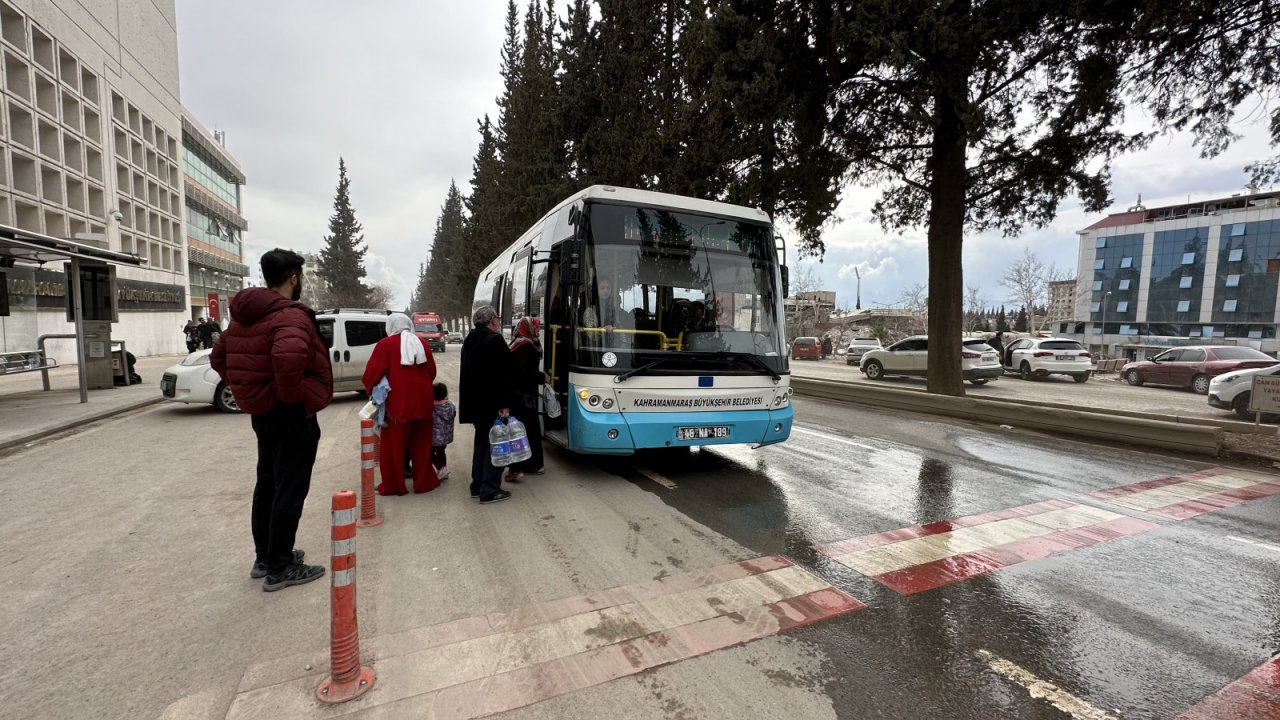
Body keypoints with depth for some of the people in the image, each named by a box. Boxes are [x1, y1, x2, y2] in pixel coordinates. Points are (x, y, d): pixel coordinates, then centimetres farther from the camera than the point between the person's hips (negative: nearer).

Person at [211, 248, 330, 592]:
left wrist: (249, 390, 15)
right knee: (290, 490, 1)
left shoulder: (245, 315, 10)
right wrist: (293, 396, -24)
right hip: (291, 414, -9)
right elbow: (288, 357, -40)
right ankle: (280, 568, 11)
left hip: (262, 412, 10)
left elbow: (219, 357, 19)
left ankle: (264, 558, 32)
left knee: (267, 484, 19)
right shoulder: (291, 315, -20)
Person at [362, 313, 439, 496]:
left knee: (393, 445, 8)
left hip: (397, 403, -4)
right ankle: (424, 482, 19)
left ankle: (393, 485, 15)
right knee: (421, 445, 13)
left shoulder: (385, 344, -3)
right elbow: (432, 372, 14)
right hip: (422, 401, 4)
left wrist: (371, 390, 12)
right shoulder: (422, 343, 10)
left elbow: (371, 373, -6)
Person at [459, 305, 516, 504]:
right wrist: (504, 403, -18)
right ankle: (489, 491, -1)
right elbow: (504, 374, -20)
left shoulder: (469, 341, 14)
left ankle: (477, 486, 23)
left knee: (481, 442, 17)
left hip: (475, 403, 9)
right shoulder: (495, 340, -15)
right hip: (492, 403, -9)